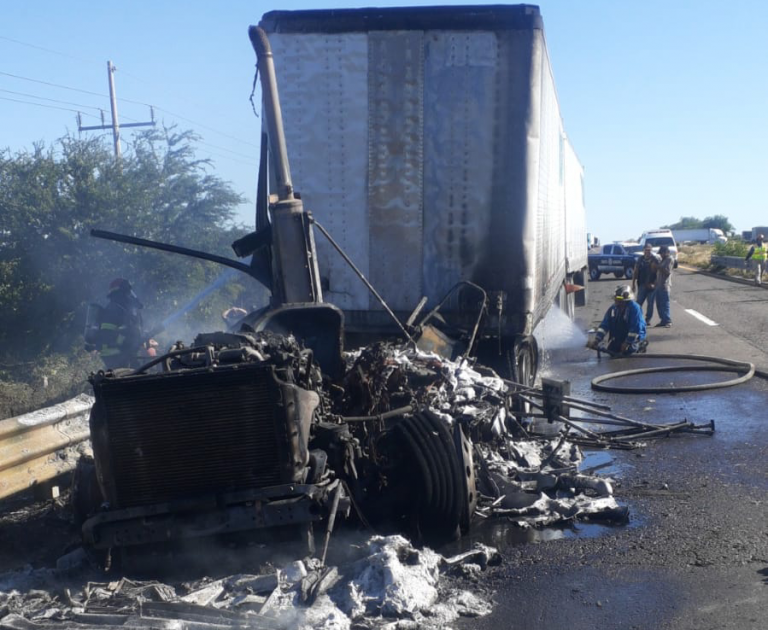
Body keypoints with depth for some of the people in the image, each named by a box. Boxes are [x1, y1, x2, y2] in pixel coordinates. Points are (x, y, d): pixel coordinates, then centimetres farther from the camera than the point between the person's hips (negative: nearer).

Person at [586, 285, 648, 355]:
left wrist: (627, 343, -22)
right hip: (619, 337, 6)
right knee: (611, 350, -4)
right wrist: (597, 340, -14)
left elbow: (636, 327, -24)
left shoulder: (634, 307, -22)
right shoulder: (613, 308, -2)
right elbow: (604, 325, -3)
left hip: (634, 337, -6)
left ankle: (639, 344, 7)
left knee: (627, 350, -25)